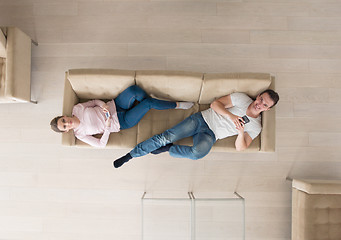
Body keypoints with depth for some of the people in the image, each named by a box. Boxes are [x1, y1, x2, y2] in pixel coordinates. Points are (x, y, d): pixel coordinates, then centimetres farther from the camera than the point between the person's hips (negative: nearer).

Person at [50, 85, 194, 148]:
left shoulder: (77, 109, 0)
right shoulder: (80, 134, -9)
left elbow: (94, 102, 10)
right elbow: (101, 144, -11)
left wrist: (103, 105, -13)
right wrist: (107, 126, -23)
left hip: (115, 106, 4)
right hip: (121, 123, -4)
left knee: (133, 89, -27)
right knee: (148, 103, -24)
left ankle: (147, 101, 5)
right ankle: (176, 105, -2)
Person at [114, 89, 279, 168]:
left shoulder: (256, 127, 5)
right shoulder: (242, 98, 2)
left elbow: (240, 148, -1)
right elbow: (215, 104, -3)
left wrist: (242, 132, -21)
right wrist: (231, 115, -20)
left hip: (210, 135, 0)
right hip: (202, 119, 0)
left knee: (198, 153, -36)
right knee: (167, 136, -16)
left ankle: (168, 149, -8)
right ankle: (130, 155, -3)